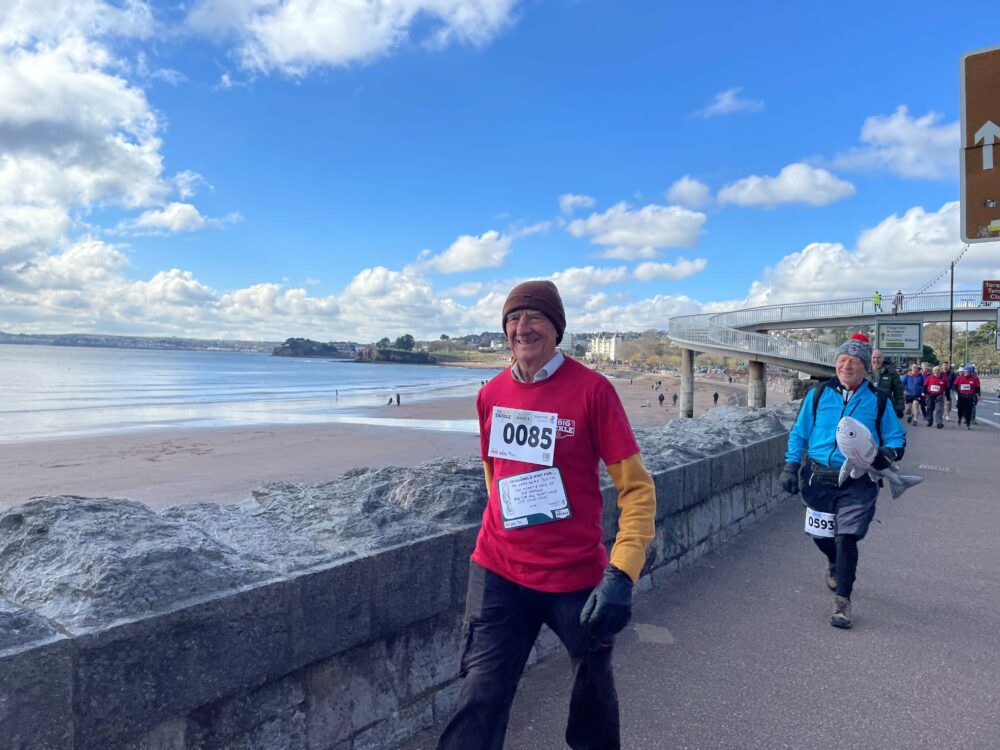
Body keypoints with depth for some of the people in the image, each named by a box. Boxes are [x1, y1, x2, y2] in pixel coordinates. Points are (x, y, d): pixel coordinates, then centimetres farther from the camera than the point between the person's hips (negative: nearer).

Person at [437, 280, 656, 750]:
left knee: (593, 689, 18)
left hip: (577, 576, -2)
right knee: (480, 701, 0)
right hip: (497, 573, 3)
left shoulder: (592, 389, -12)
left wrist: (621, 575, -22)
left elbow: (637, 487, -12)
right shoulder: (490, 395, 2)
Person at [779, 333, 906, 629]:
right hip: (818, 478, 2)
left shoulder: (877, 401, 3)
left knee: (846, 538, -9)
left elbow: (897, 437, 9)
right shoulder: (818, 394, 4)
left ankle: (842, 601, 5)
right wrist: (790, 466, 1)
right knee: (821, 535, 13)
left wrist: (887, 454, -13)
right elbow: (798, 433, 8)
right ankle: (835, 564, 48)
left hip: (857, 483, -2)